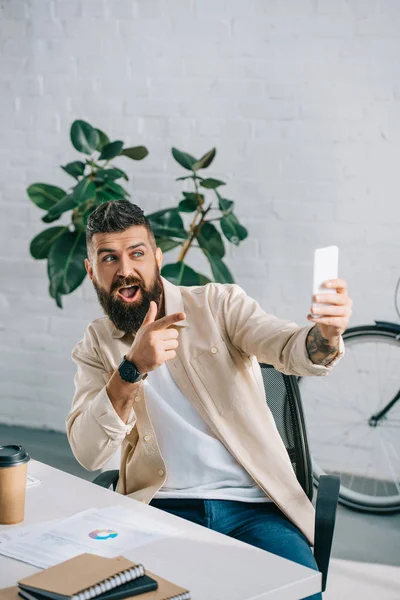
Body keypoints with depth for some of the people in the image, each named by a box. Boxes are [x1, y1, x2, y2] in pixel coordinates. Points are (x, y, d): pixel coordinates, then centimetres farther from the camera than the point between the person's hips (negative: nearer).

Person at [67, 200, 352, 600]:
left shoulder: (219, 304, 5)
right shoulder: (96, 346, 8)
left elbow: (292, 350, -12)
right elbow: (88, 454, -7)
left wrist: (325, 335, -38)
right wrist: (133, 367, -22)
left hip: (252, 504, 0)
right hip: (160, 506, 1)